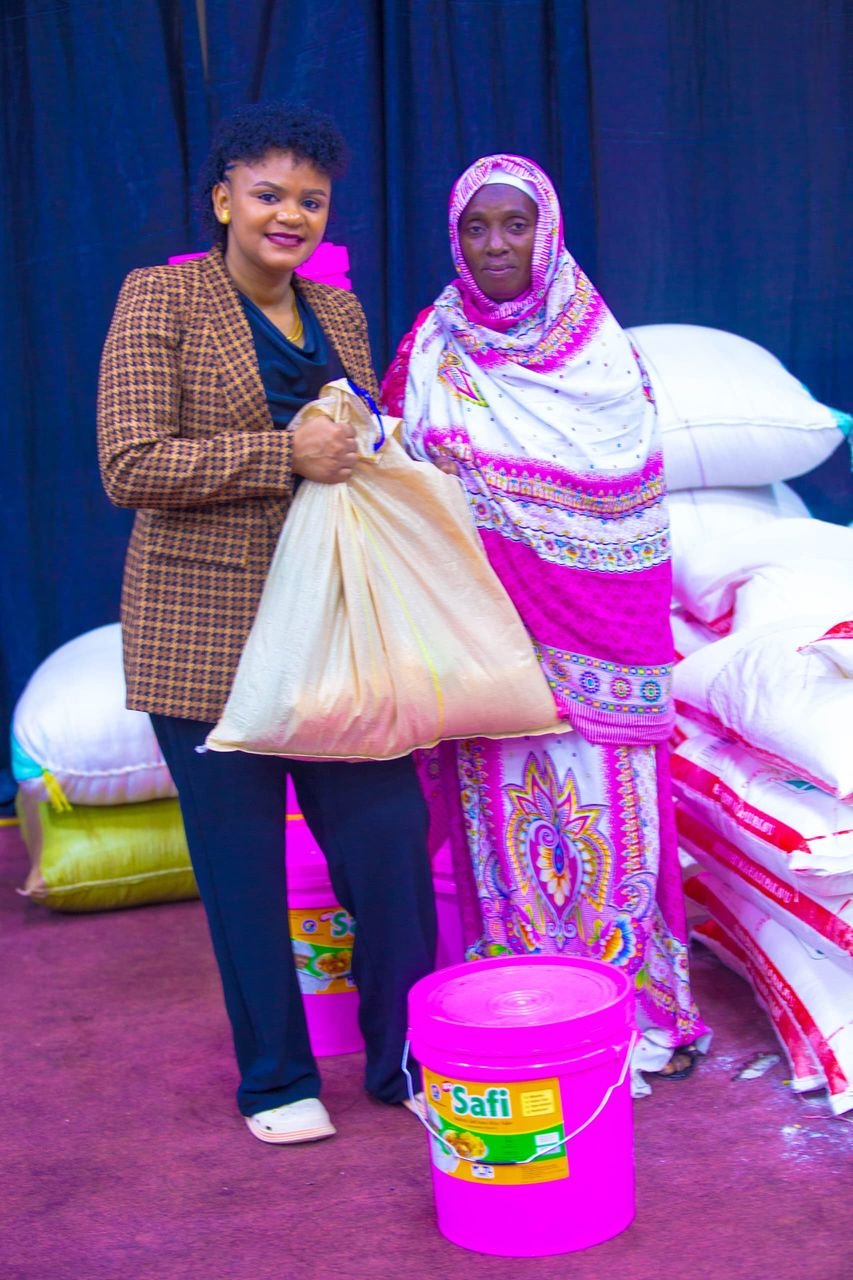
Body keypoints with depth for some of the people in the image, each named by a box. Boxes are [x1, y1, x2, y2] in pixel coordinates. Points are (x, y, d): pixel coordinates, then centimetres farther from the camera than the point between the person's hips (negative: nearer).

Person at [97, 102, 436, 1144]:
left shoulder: (339, 311, 13)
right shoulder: (161, 299, -4)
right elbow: (130, 467, -13)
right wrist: (283, 455, -18)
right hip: (206, 624, -4)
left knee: (389, 833, 3)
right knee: (242, 862, 5)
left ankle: (406, 1059, 22)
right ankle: (275, 1079, 23)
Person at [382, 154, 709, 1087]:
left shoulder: (600, 345, 4)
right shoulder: (436, 351, 7)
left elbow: (634, 492, 1)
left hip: (592, 622, 0)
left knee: (605, 802, 0)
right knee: (508, 802, 2)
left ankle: (634, 1001, 15)